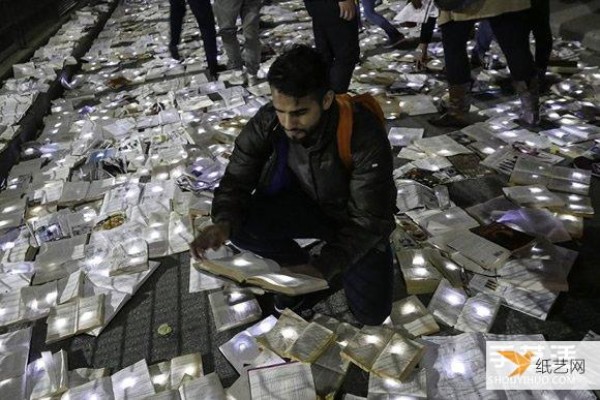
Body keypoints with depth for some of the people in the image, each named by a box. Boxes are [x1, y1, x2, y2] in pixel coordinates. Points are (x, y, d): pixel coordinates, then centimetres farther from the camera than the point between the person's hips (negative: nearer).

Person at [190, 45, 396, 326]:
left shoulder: (364, 135, -33)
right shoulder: (268, 122, -23)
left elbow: (369, 220, -27)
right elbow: (237, 180, -15)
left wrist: (323, 267, -36)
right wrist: (223, 223, -37)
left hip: (355, 221, -2)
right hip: (307, 206, 3)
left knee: (370, 313, -12)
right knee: (241, 228, -26)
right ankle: (303, 269, 2)